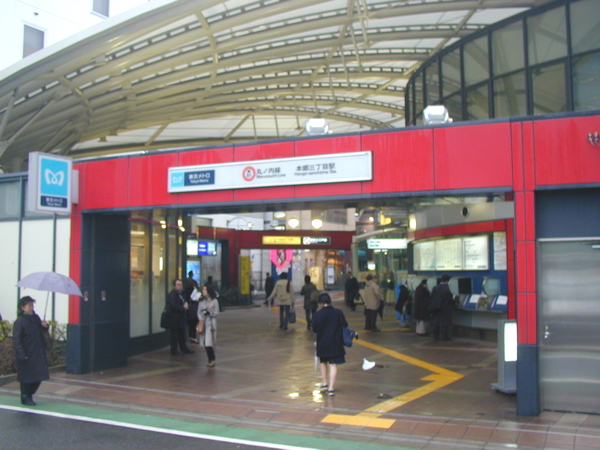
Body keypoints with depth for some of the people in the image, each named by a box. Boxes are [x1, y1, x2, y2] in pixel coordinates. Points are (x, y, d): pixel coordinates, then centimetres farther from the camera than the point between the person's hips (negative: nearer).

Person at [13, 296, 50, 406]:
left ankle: (29, 394, 30)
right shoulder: (19, 322, -13)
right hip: (26, 355, -7)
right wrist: (22, 355, -21)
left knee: (38, 376, 10)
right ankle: (25, 398, 19)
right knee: (26, 377, 3)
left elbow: (42, 333, 19)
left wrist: (45, 327, -4)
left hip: (38, 354, 7)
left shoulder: (36, 318, 7)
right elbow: (16, 340, -16)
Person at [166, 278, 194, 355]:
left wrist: (186, 304, -2)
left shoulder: (181, 293, 14)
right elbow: (173, 306, -25)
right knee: (175, 335, -1)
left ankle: (184, 349, 24)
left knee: (182, 335, 15)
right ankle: (174, 351, 7)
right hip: (175, 318, -9)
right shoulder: (172, 294, -16)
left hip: (181, 318, 9)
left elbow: (184, 302, 22)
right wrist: (183, 308, -15)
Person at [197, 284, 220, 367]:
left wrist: (209, 312, -16)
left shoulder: (214, 301, -2)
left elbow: (216, 313, -1)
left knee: (209, 342, -12)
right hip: (202, 322, 5)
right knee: (205, 343, 4)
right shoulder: (201, 301, 10)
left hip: (210, 323, -5)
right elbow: (199, 312, 8)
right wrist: (201, 319, -9)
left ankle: (212, 360, -2)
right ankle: (211, 360, 13)